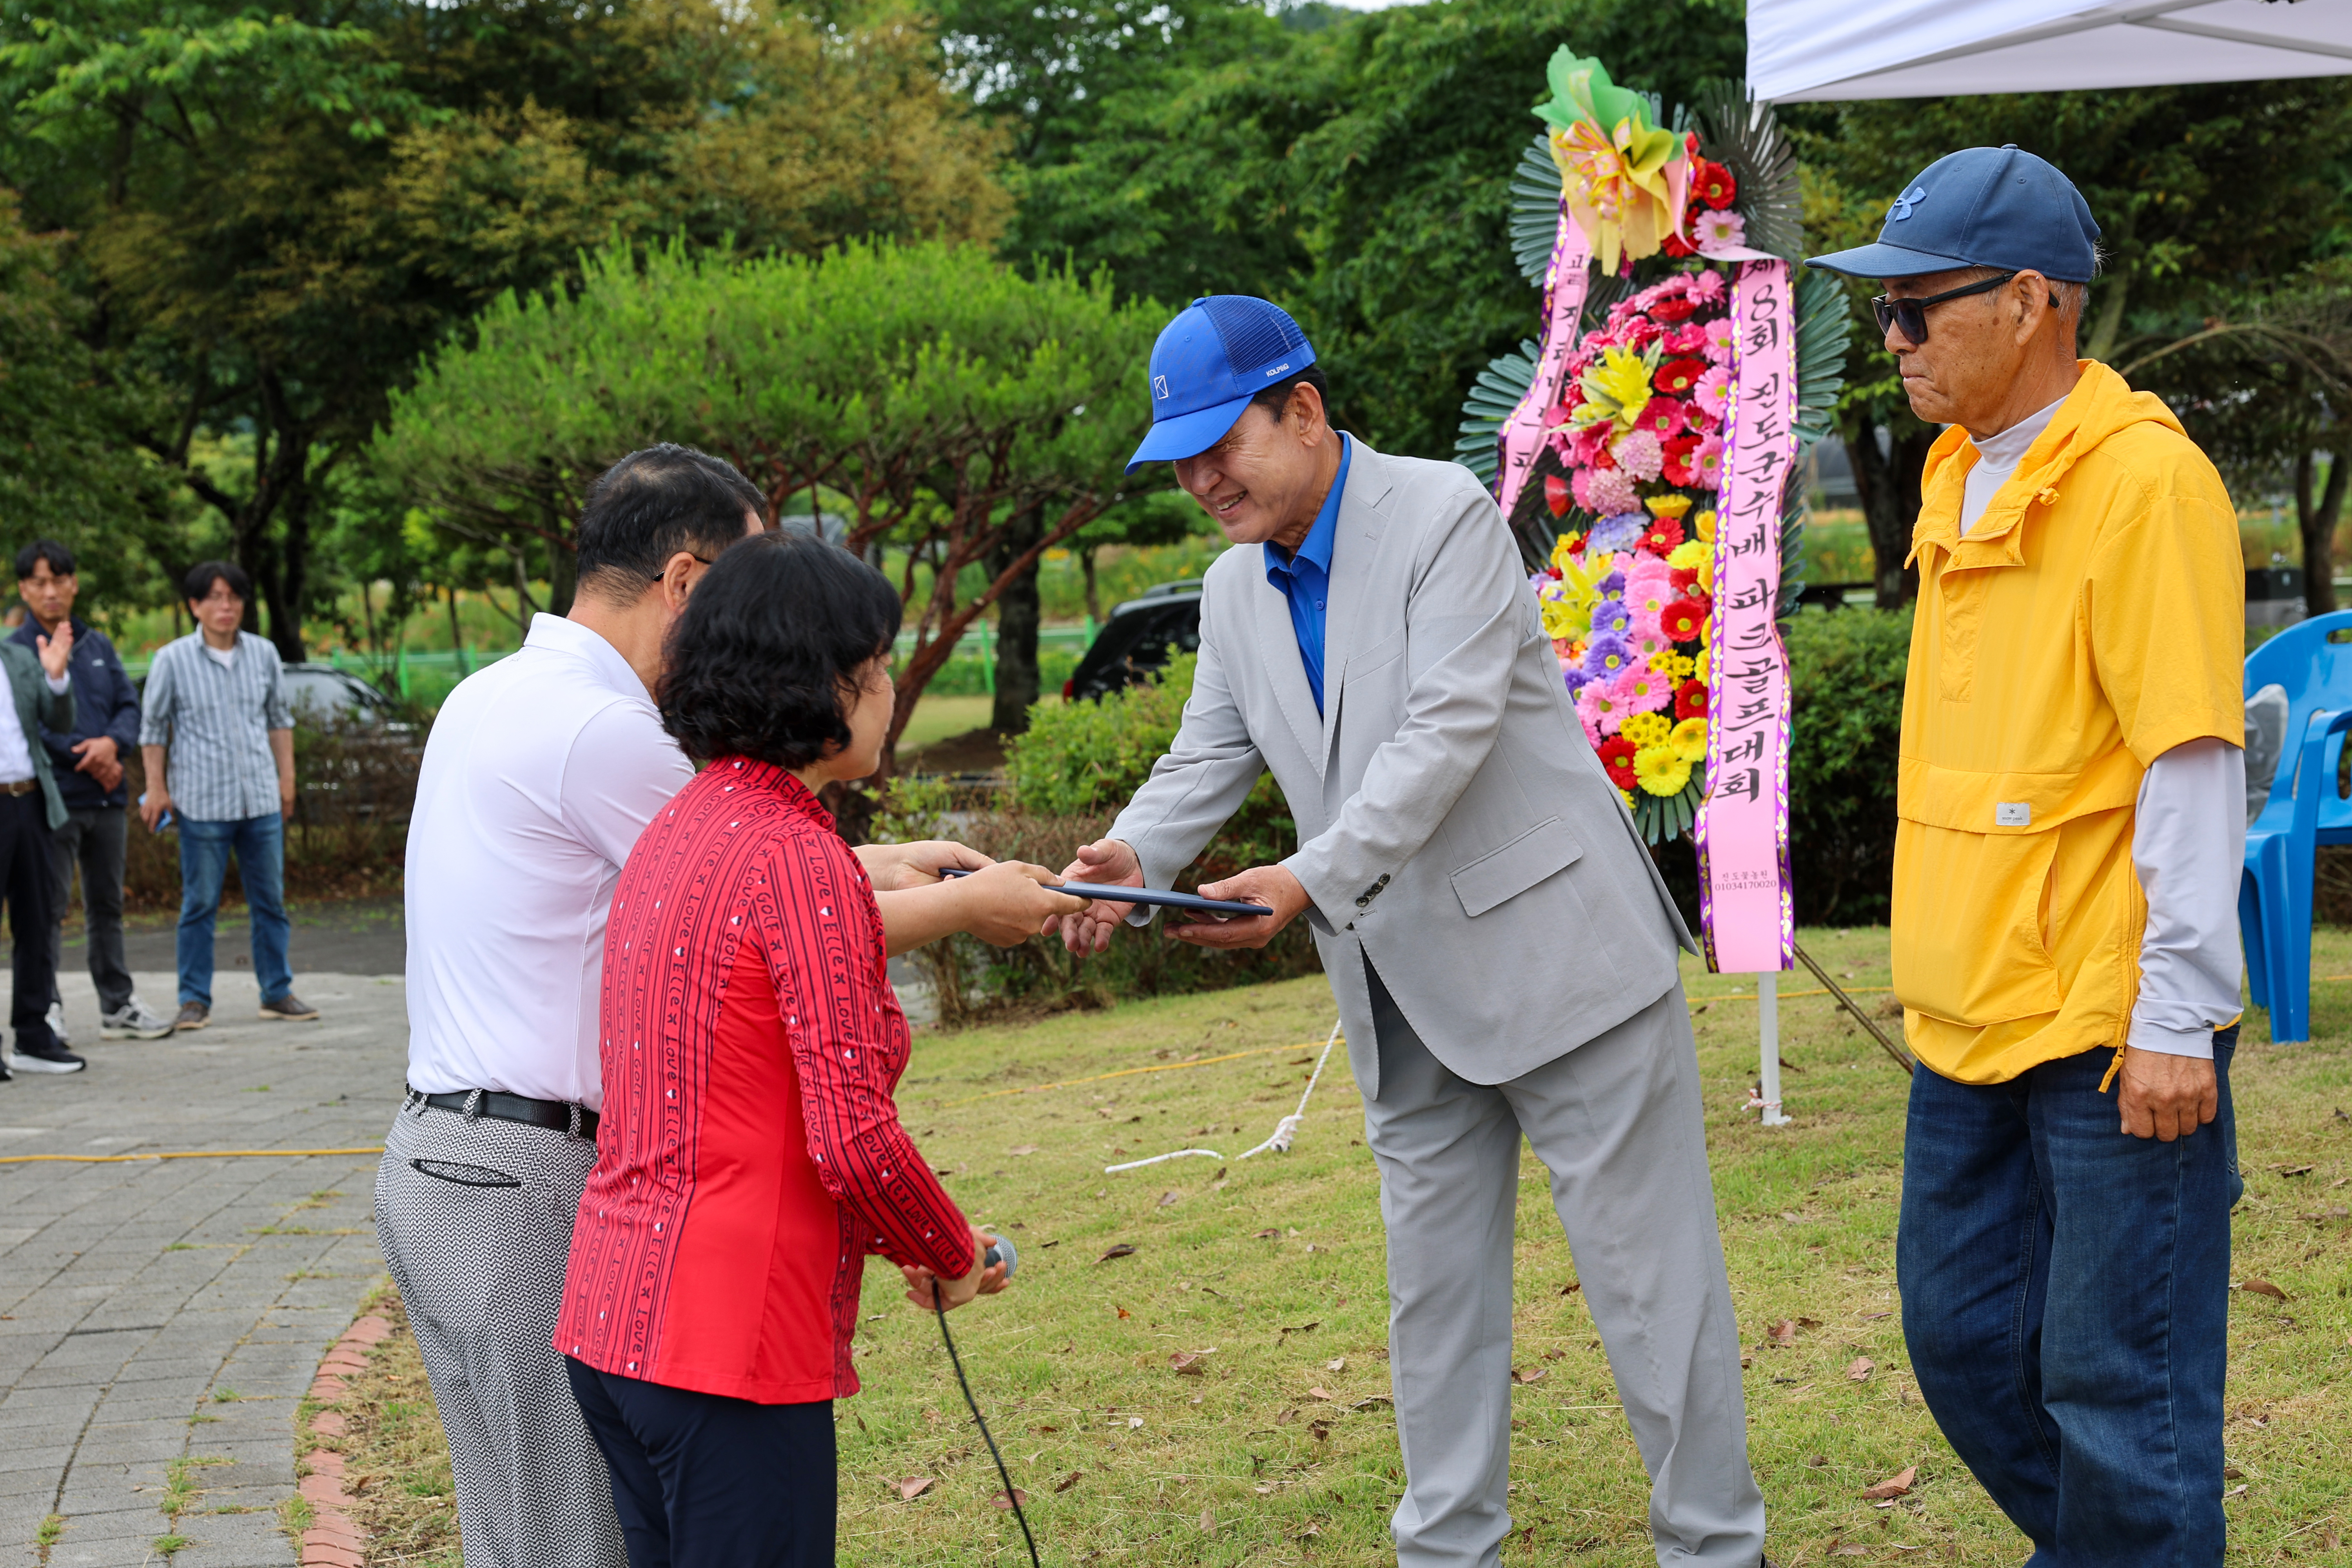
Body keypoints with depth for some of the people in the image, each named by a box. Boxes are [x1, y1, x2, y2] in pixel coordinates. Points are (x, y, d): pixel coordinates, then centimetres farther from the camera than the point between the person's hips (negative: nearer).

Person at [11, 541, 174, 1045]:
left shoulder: (98, 645, 13)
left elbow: (130, 705, 10)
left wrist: (111, 743, -12)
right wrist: (89, 760, -15)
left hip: (108, 798, 6)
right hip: (53, 798, -6)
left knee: (107, 904, 13)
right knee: (48, 908, -5)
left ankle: (118, 1006, 21)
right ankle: (45, 1008, -1)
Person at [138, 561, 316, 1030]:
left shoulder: (263, 654, 7)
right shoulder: (173, 660, -2)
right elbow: (153, 728, 4)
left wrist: (287, 777, 13)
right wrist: (157, 788, 0)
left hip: (261, 798, 3)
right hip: (202, 801, -3)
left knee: (270, 900, 8)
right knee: (199, 904, 1)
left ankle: (278, 992, 16)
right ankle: (195, 1000, 8)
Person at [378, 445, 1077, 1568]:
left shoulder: (493, 696, 13)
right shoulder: (603, 733, -17)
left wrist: (873, 865, 22)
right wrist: (963, 908, 3)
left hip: (436, 1161, 10)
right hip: (530, 1180, -10)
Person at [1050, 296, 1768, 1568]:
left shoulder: (1443, 516, -13)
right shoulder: (1235, 590, 10)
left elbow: (1448, 731, -22)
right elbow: (1208, 759, 8)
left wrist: (1309, 879, -29)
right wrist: (1132, 860, -14)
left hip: (1553, 944, -7)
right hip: (1408, 996, 7)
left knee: (1645, 1264, -1)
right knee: (1433, 1283, 13)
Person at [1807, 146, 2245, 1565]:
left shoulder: (2145, 480, -14)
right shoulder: (1964, 476, 12)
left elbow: (2193, 768, -16)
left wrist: (2179, 1020, -17)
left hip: (2112, 1024, -9)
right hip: (1974, 1015, 9)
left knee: (2118, 1385, -1)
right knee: (1963, 1339, 16)